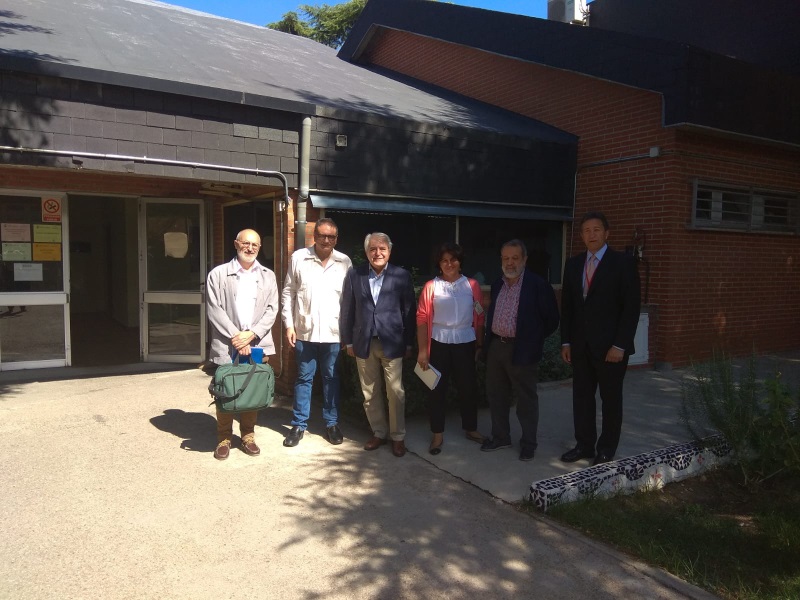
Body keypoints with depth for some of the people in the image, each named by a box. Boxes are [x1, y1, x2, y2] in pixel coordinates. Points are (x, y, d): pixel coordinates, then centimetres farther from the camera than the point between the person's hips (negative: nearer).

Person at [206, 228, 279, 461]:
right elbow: (214, 309, -4)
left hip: (257, 345, 2)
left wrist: (251, 334, -10)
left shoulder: (268, 276, 10)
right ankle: (224, 438, 20)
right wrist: (234, 336, -12)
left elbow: (271, 310, 4)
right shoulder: (218, 274, 2)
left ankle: (248, 435, 23)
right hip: (226, 346, -2)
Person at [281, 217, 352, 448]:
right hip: (305, 331, 0)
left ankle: (332, 423, 25)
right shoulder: (298, 258, -2)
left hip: (334, 332, 1)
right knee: (304, 378, 9)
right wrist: (289, 325, -3)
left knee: (331, 378, 11)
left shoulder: (345, 262, 0)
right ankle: (299, 424, 21)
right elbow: (288, 293, 2)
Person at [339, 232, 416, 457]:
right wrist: (348, 341, 5)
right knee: (370, 393, 11)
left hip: (392, 343, -2)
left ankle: (398, 436, 18)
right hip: (364, 343, 2)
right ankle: (379, 432, 27)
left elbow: (409, 311, 0)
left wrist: (409, 343, 0)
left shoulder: (402, 276, -3)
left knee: (396, 393, 2)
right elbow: (347, 310, 5)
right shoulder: (354, 275, 2)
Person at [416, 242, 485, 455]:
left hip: (465, 344, 1)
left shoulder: (472, 285, 1)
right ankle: (437, 434, 20)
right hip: (439, 344, -1)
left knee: (468, 387, 12)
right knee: (437, 389, 7)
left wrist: (479, 345, 5)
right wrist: (422, 350, -7)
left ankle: (471, 428, 31)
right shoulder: (431, 286, -2)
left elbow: (479, 317, 6)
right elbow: (422, 318, -4)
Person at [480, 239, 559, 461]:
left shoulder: (538, 285, -9)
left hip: (522, 351, -6)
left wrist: (532, 340, -2)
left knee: (526, 399, 5)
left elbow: (551, 319, -7)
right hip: (495, 347, 6)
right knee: (496, 396, 15)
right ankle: (500, 437, 30)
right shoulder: (497, 285, 11)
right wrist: (489, 340, 13)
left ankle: (528, 443, 20)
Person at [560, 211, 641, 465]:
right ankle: (584, 445, 23)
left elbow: (631, 306, -9)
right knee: (581, 397, 10)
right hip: (580, 346, 4)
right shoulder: (573, 264, 8)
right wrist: (566, 341, 6)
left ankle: (606, 449, 22)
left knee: (611, 399, 9)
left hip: (610, 346, -4)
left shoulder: (623, 263, -6)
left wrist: (620, 345, -14)